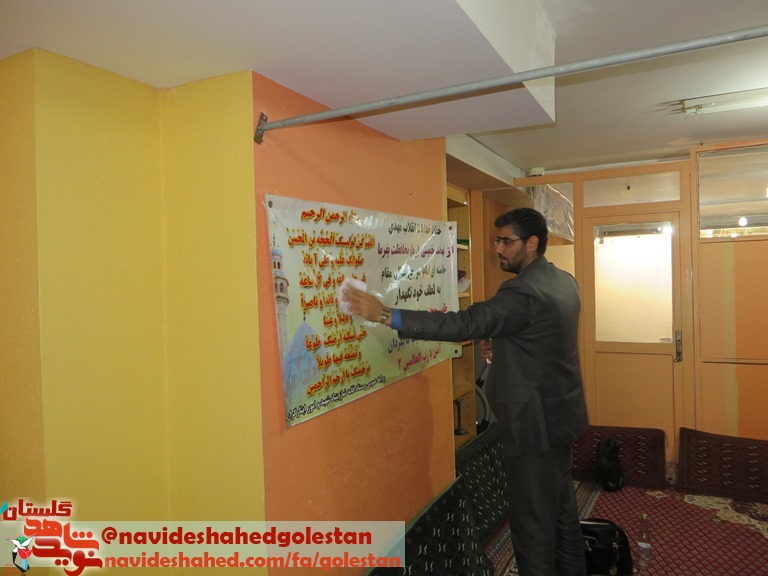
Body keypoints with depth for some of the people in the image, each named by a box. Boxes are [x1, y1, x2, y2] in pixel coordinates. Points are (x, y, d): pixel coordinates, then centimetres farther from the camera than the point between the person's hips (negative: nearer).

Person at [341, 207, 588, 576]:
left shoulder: (525, 291, -25)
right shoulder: (563, 281, 7)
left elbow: (465, 324, -33)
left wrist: (386, 315, -36)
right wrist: (500, 343, 4)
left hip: (535, 421, -10)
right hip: (559, 414, 10)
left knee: (532, 520, 5)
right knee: (561, 505, 24)